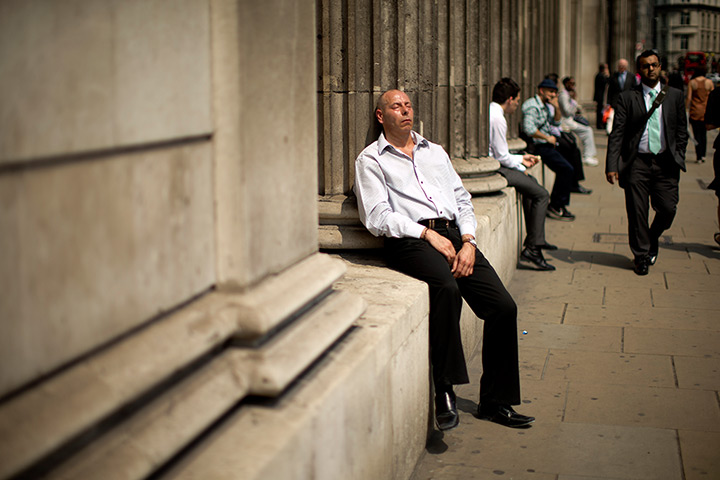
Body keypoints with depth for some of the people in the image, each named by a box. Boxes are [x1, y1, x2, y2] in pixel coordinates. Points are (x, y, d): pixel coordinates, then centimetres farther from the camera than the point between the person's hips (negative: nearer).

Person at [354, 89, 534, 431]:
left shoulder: (434, 152, 27)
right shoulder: (371, 160, 10)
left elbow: (462, 200, 21)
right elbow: (377, 217, -3)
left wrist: (468, 242, 2)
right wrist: (428, 234, -11)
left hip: (453, 234, 6)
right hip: (410, 241, -5)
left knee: (503, 307, -11)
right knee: (446, 288, -37)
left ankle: (494, 401, 2)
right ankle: (444, 392, -29)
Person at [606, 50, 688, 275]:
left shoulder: (675, 96, 9)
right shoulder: (627, 98, 2)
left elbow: (682, 131, 13)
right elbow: (617, 134, -2)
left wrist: (678, 158, 3)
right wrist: (612, 165, -10)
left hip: (665, 164, 2)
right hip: (637, 162, -1)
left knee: (668, 209, -4)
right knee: (637, 213, 1)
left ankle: (652, 240, 27)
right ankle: (641, 255, 19)